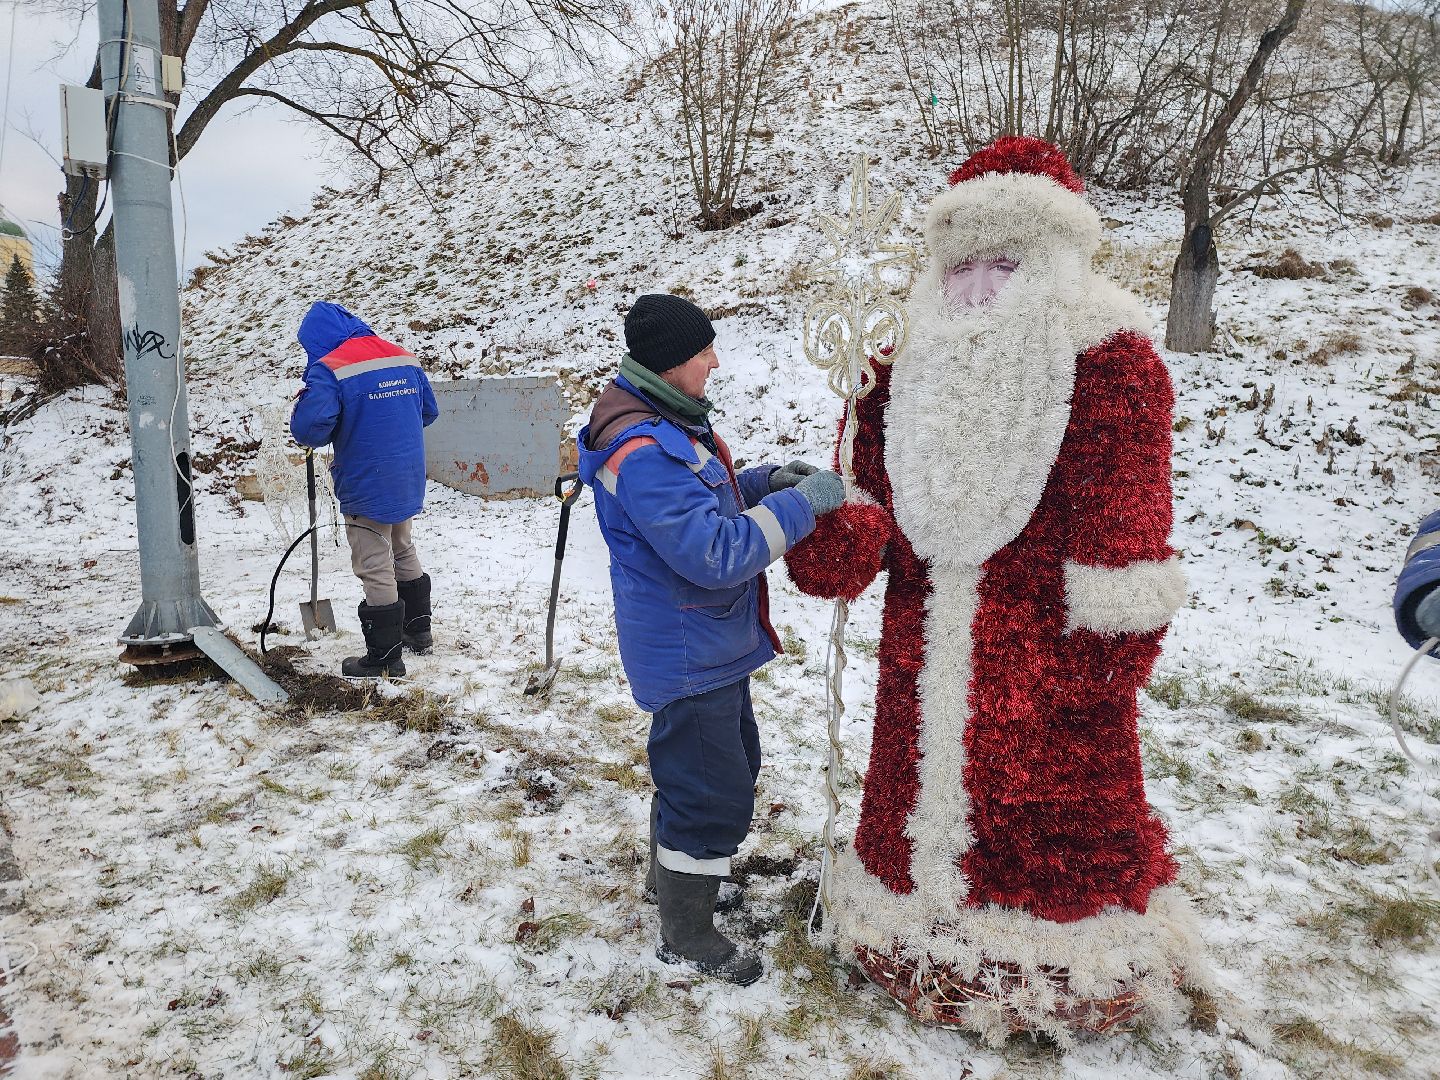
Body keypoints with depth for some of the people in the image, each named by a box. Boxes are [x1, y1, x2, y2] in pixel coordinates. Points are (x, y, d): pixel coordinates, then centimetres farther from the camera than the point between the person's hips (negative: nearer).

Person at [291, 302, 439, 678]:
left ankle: (384, 657, 11)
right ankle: (417, 630, 36)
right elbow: (428, 411, 15)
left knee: (375, 571, 2)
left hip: (366, 488, -7)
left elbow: (308, 428, -26)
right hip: (409, 483, 7)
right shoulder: (405, 358, 5)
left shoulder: (329, 369, -17)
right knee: (404, 554, 24)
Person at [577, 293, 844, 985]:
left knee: (729, 763, 26)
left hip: (712, 640, 11)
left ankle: (673, 872, 48)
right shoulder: (642, 452, -28)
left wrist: (762, 481, 2)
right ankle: (685, 936, 23)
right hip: (687, 652, -11)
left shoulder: (670, 422, 6)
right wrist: (799, 503, -26)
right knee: (714, 794, 2)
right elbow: (715, 553, -32)